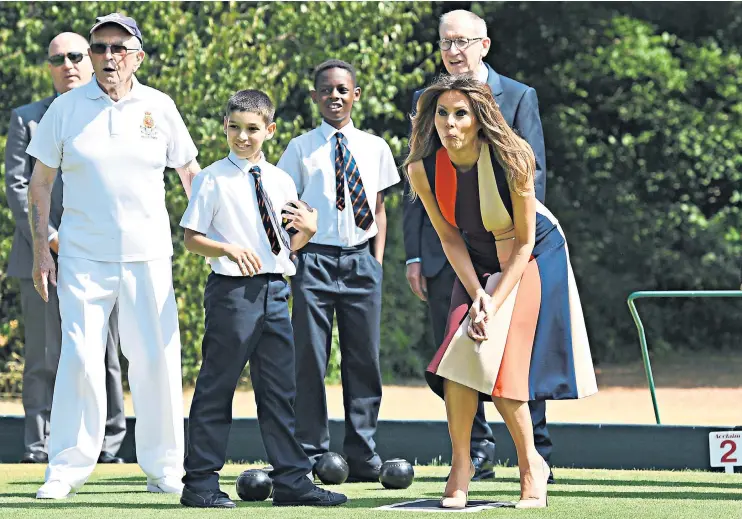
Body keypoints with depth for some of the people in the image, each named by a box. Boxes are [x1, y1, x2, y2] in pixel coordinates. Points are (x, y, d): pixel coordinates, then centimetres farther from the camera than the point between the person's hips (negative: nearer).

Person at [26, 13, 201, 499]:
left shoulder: (159, 107, 5)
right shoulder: (67, 108, 2)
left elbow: (190, 172, 13)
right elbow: (41, 182, 6)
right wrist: (41, 249, -1)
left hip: (148, 257, 1)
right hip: (84, 257, -1)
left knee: (157, 359, -1)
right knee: (79, 358, -7)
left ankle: (164, 468, 10)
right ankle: (68, 467, 1)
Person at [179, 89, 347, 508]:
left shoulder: (281, 182, 12)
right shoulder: (214, 179, -3)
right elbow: (192, 237, -4)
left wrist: (308, 231, -2)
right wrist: (228, 248, -19)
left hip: (275, 290, 5)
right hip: (232, 290, -5)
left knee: (280, 390, 9)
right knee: (217, 387, -1)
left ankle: (291, 480, 14)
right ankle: (201, 481, 5)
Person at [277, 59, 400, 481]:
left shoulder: (375, 148, 11)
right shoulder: (301, 149, 4)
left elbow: (379, 208, 15)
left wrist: (377, 260, 5)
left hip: (361, 260, 2)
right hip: (315, 257, -2)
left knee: (364, 358, 3)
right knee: (311, 357, -2)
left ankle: (363, 456, 8)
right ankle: (313, 454, 4)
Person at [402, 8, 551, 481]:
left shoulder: (519, 97, 3)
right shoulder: (425, 101, 12)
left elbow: (533, 175, 0)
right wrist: (413, 254, 4)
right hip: (443, 248, 3)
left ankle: (538, 455, 2)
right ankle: (478, 451, 14)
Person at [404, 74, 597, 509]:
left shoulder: (511, 160, -29)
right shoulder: (423, 169, -19)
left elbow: (524, 242, -20)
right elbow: (450, 238, -9)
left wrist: (496, 303, -26)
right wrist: (477, 294, -21)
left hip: (532, 259, -4)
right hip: (479, 263, 4)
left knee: (502, 361, -14)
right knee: (461, 356, -13)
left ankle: (531, 464, 2)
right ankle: (461, 464, -1)